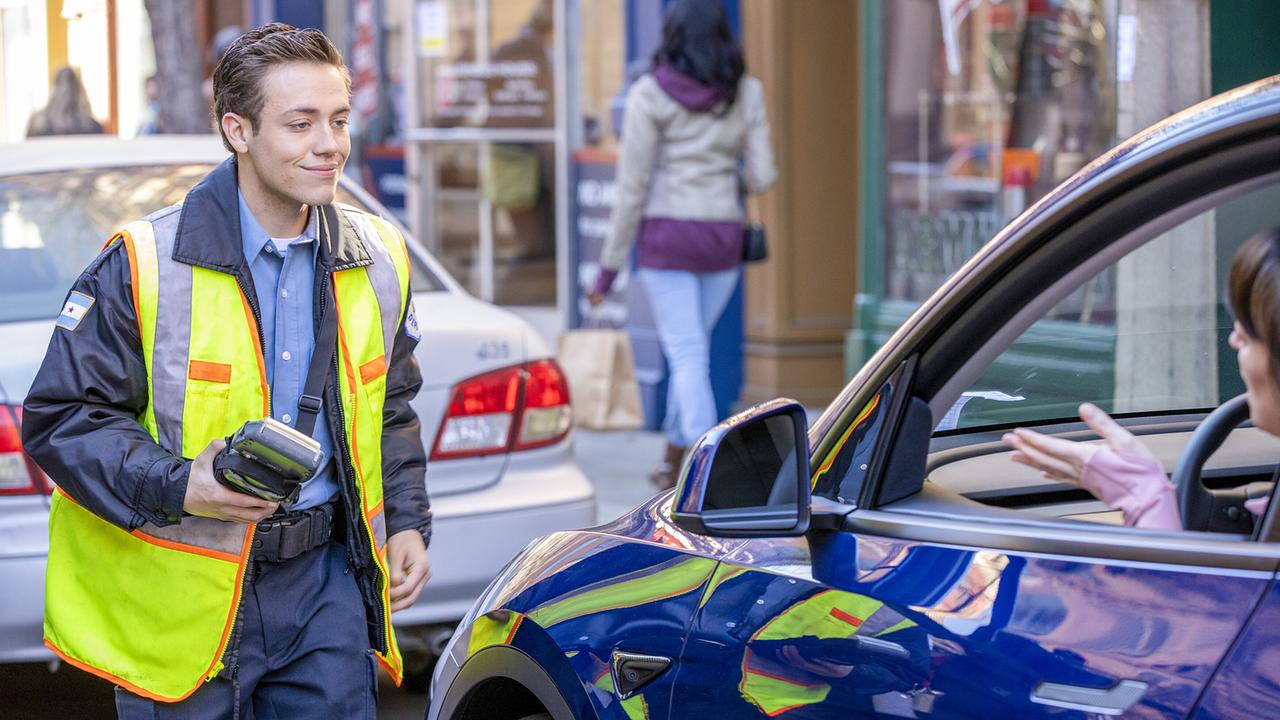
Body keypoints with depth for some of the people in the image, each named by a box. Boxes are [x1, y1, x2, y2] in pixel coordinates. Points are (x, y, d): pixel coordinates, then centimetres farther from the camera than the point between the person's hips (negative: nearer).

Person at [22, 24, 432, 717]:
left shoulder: (377, 260, 7)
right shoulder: (144, 265, -11)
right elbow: (58, 418, -8)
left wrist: (406, 522, 8)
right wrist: (177, 485, -22)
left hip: (325, 581, 4)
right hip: (182, 593, -4)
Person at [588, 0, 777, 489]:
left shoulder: (650, 95, -6)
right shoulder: (747, 93, 3)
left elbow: (633, 187, -7)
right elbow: (762, 178, 0)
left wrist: (610, 266, -1)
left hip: (667, 235, -3)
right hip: (724, 236, 4)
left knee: (688, 356, -4)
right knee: (691, 349, 20)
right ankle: (672, 462, 31)